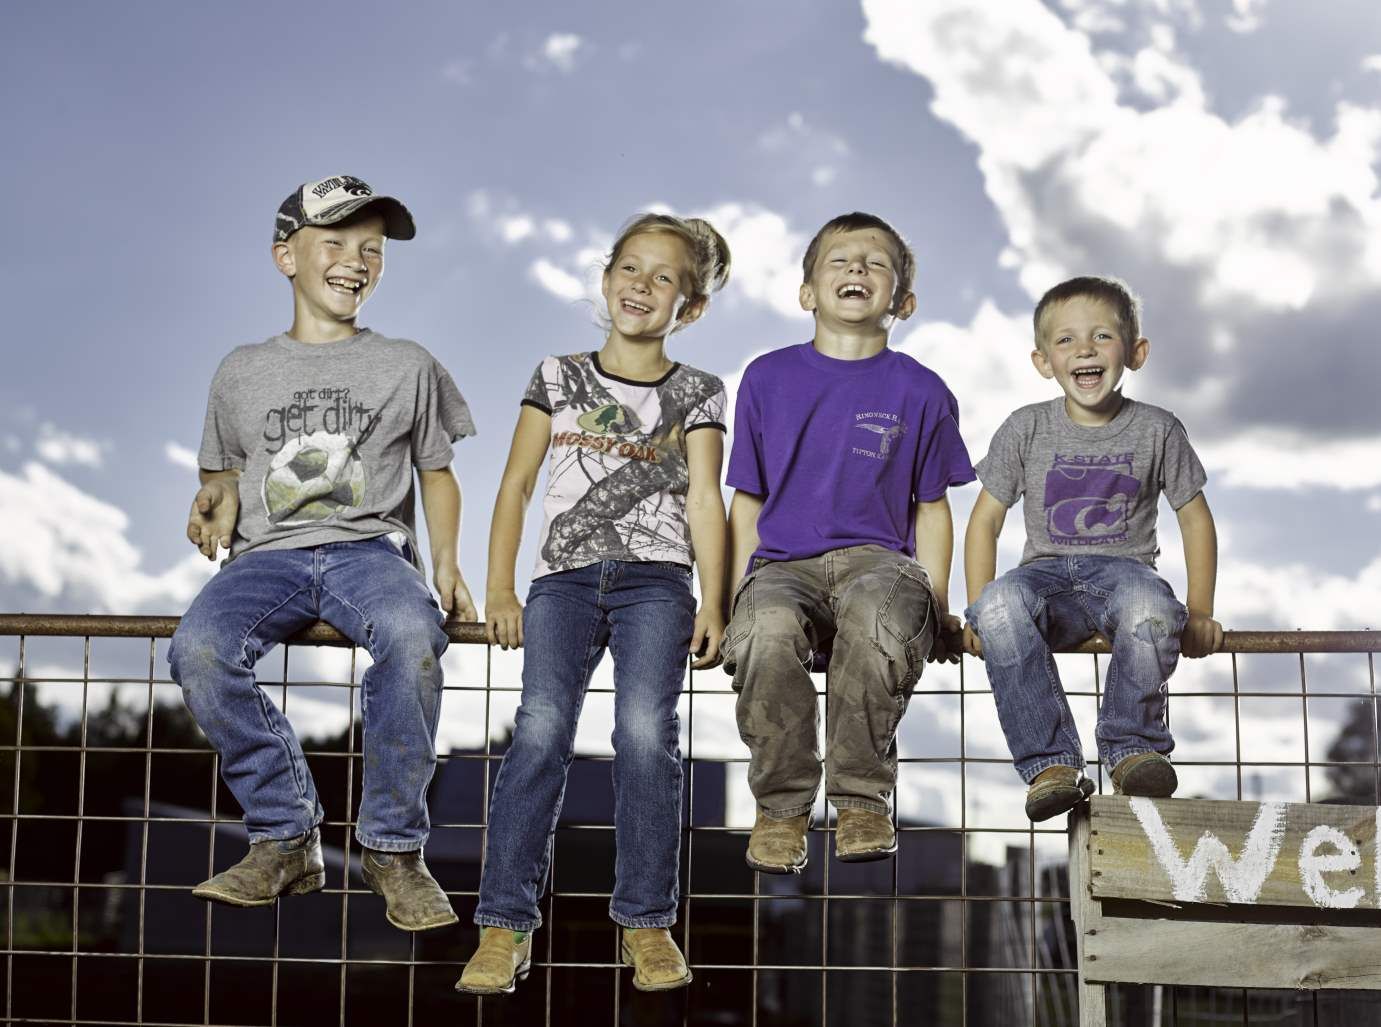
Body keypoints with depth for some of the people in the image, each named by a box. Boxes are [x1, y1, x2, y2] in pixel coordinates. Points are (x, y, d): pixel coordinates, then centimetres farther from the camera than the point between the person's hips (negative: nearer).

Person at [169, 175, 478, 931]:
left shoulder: (406, 366, 15)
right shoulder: (242, 372, 17)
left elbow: (436, 471, 18)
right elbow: (222, 469, 25)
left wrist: (446, 565, 2)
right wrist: (217, 500, 0)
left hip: (370, 546, -1)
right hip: (268, 553, 1)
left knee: (412, 635, -38)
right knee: (196, 649, -33)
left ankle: (392, 846, -22)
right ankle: (286, 839, -19)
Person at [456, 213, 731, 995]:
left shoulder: (695, 394, 13)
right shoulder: (559, 377, 15)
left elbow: (704, 501, 6)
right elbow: (517, 484, 12)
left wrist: (713, 604, -5)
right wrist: (500, 588, 2)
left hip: (655, 578, -1)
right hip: (566, 576, 1)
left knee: (647, 731, -20)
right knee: (542, 727, -18)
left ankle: (647, 920, -10)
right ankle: (506, 924, -15)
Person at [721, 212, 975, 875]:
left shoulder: (920, 392, 10)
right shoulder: (768, 379, 12)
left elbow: (931, 509, 14)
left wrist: (935, 600, 2)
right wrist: (738, 592, 5)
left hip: (877, 559, -1)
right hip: (783, 564, 1)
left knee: (879, 621, -38)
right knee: (767, 633, -36)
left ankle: (863, 799, -17)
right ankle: (782, 803, -14)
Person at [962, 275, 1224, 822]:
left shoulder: (1157, 429, 4)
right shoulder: (1025, 429, 4)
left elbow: (1195, 519, 11)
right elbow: (985, 519, 7)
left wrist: (1200, 613, 4)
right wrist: (978, 613, -3)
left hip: (1126, 567, -1)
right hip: (1049, 571, 1)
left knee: (1150, 610, -39)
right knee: (1002, 604, -36)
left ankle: (1132, 746, -17)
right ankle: (1050, 761, -30)